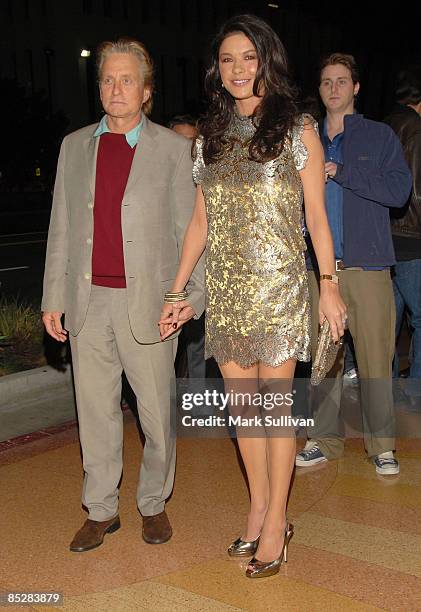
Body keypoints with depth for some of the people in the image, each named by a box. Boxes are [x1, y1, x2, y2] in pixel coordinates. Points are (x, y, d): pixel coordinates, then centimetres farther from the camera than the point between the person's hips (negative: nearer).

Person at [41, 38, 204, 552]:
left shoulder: (172, 148, 2)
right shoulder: (75, 146, 12)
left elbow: (189, 227, 2)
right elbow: (61, 228, 12)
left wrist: (194, 294, -4)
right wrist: (53, 298, 8)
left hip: (148, 302, -3)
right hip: (87, 301, 3)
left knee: (156, 411, 5)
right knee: (96, 410, 9)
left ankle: (154, 504, 25)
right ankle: (100, 511, 23)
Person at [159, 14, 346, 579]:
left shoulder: (297, 130, 0)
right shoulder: (211, 134, 11)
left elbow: (316, 216, 1)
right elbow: (200, 220, 11)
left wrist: (330, 287, -4)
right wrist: (176, 291, 8)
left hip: (278, 287, -4)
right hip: (225, 289, 4)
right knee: (241, 403, 9)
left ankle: (275, 521, 14)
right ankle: (260, 509, 24)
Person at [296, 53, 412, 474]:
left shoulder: (380, 136, 6)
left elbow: (399, 190, -8)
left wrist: (339, 172, -12)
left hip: (367, 264, -2)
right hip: (319, 265, 3)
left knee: (375, 357, -2)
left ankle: (381, 444, 10)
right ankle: (325, 438, 17)